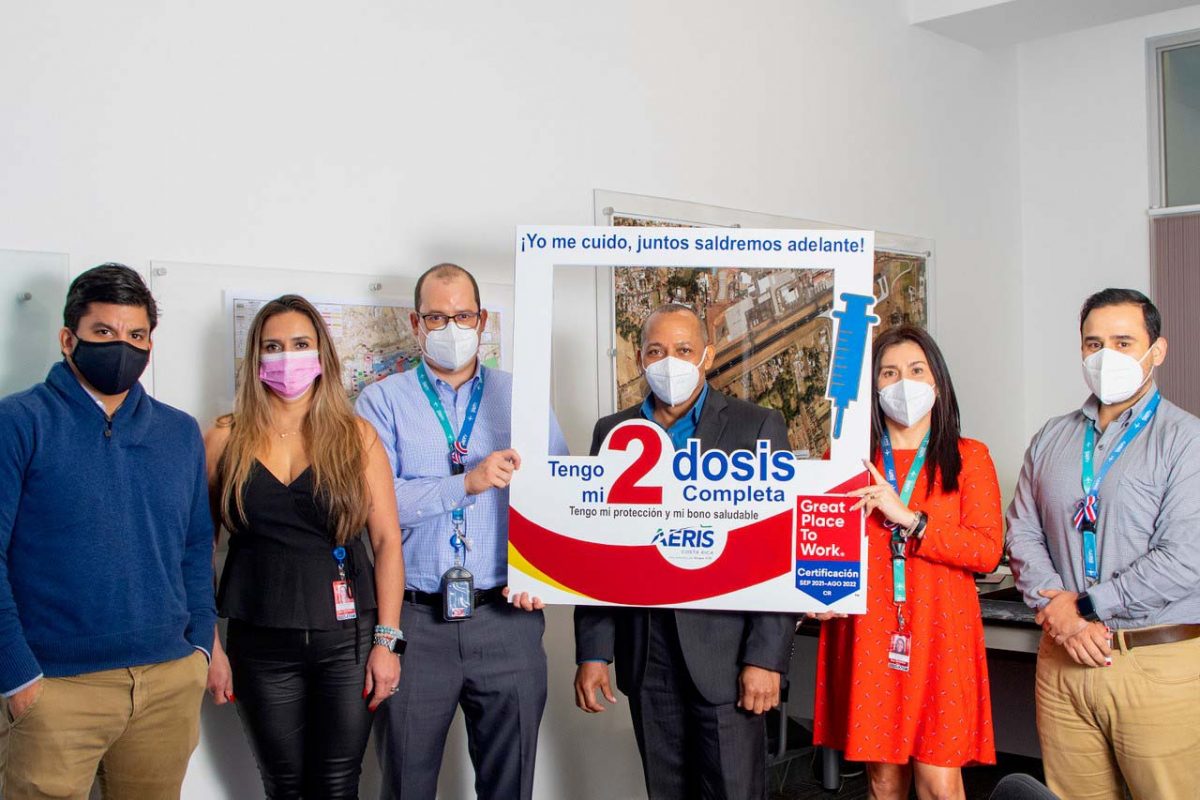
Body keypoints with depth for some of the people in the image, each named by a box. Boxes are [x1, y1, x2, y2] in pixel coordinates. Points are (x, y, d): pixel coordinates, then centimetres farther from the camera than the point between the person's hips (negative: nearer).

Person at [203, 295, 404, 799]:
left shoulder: (357, 437, 2)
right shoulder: (226, 441, 3)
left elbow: (387, 540, 0)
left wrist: (386, 640, -5)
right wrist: (209, 647, 1)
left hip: (346, 638, 0)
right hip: (261, 643, 1)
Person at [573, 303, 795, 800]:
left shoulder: (757, 427, 0)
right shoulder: (612, 432, 10)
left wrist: (766, 657, -11)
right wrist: (592, 652, 3)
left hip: (724, 651, -3)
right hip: (645, 655, 3)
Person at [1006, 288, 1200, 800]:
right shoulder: (1051, 440, 13)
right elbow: (1022, 533, 9)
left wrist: (1083, 606, -11)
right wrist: (1059, 612, -7)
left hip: (1159, 662, -4)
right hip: (1063, 658, 4)